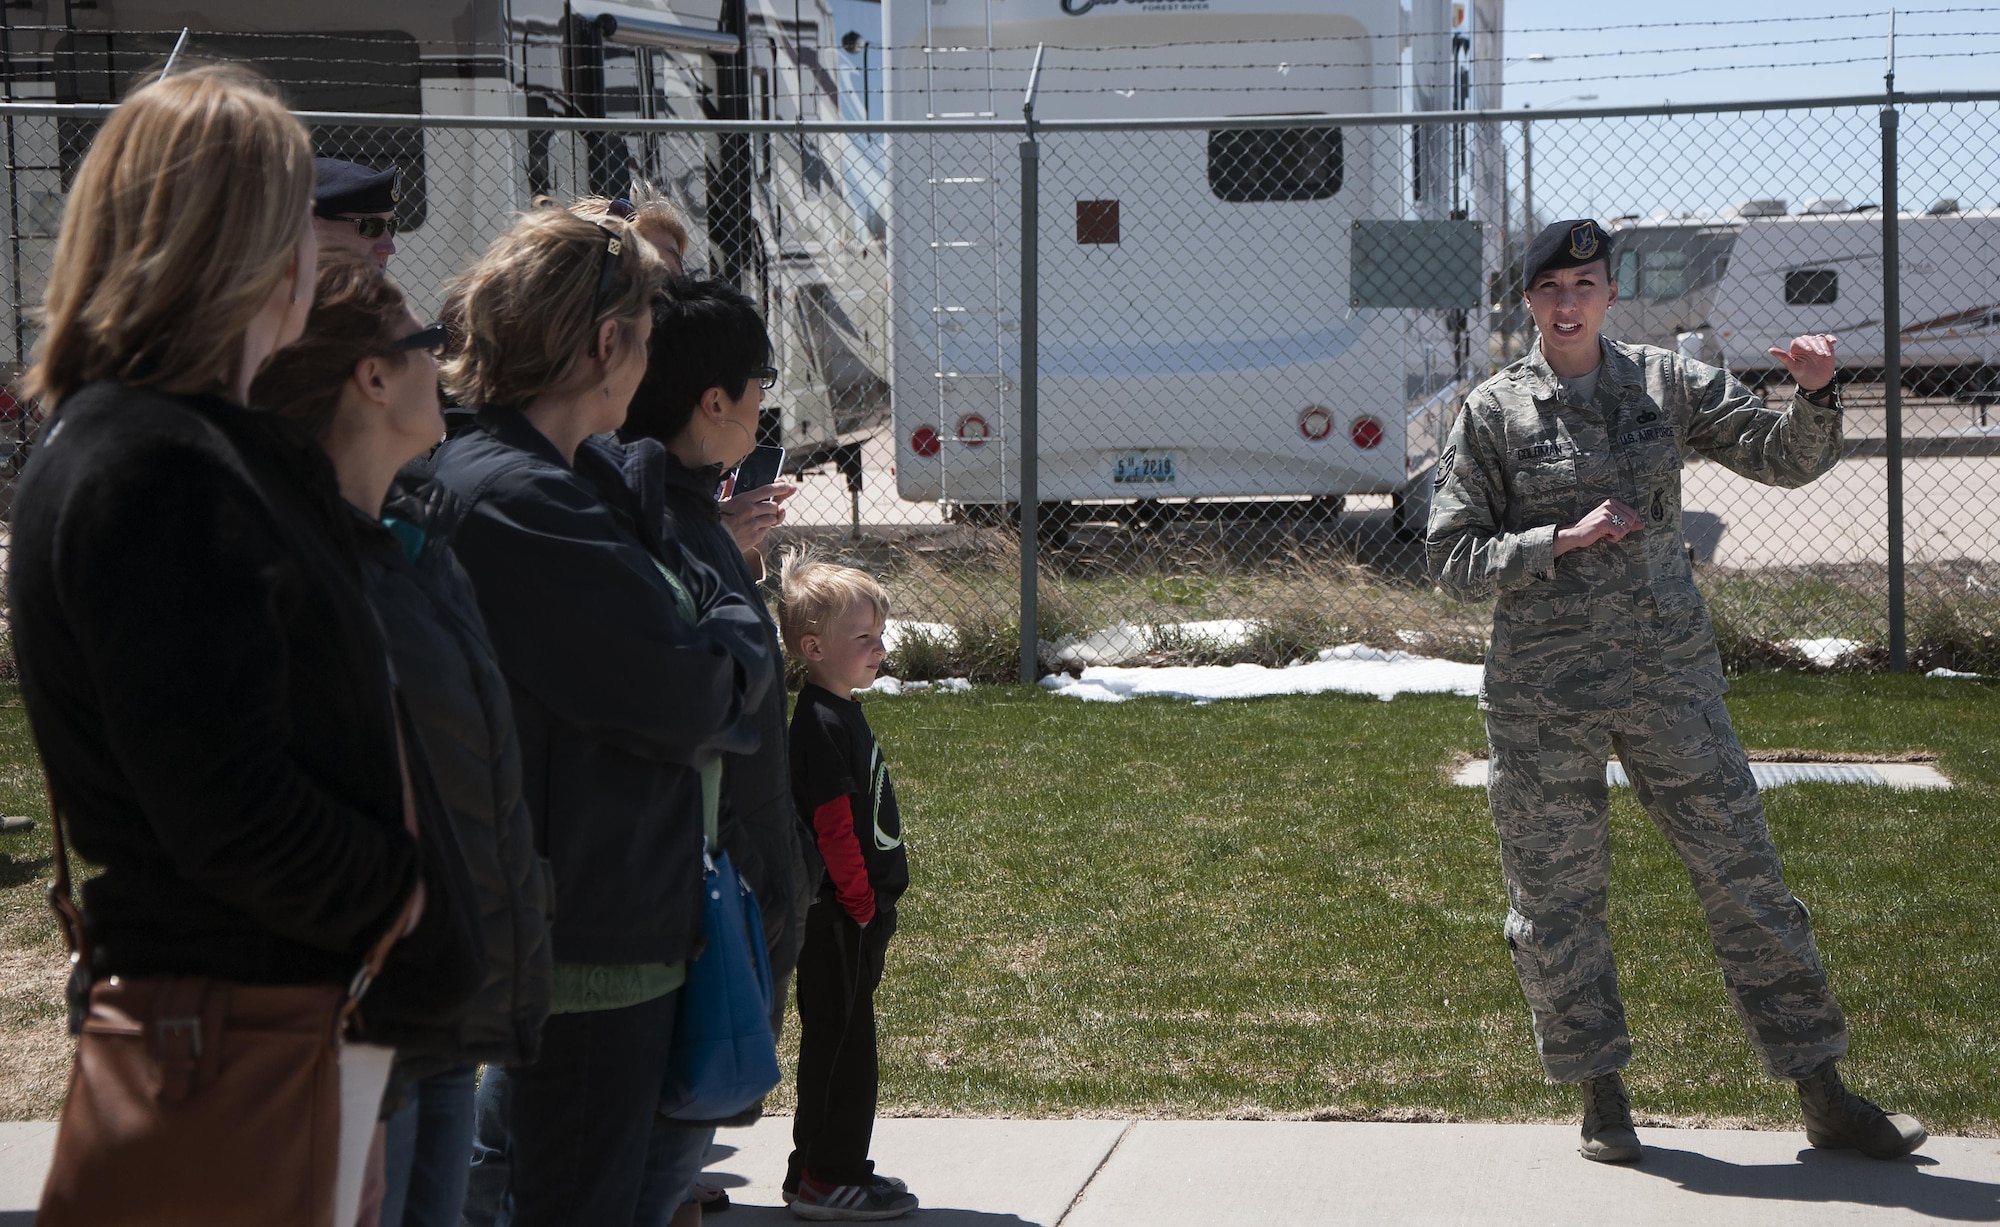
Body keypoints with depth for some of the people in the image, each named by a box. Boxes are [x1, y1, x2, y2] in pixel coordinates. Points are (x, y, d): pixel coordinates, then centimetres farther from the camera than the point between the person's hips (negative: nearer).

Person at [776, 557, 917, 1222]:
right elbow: (834, 828, -21)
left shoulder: (841, 713, 14)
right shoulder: (823, 724, -18)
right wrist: (861, 904, -17)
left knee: (842, 1039, 15)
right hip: (837, 917, -10)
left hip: (855, 914, 10)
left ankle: (829, 1167, 24)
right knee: (839, 1039, -3)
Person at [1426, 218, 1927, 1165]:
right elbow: (1452, 559, -2)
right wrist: (1563, 539, -15)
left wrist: (1815, 396, -17)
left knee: (1743, 873, 3)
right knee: (1556, 895, 4)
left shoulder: (1668, 385, 5)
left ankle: (1824, 1098, 11)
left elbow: (1783, 458, 4)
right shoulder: (1493, 413, -1)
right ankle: (1602, 1098, 22)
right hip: (1543, 688, -1)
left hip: (1669, 670, 2)